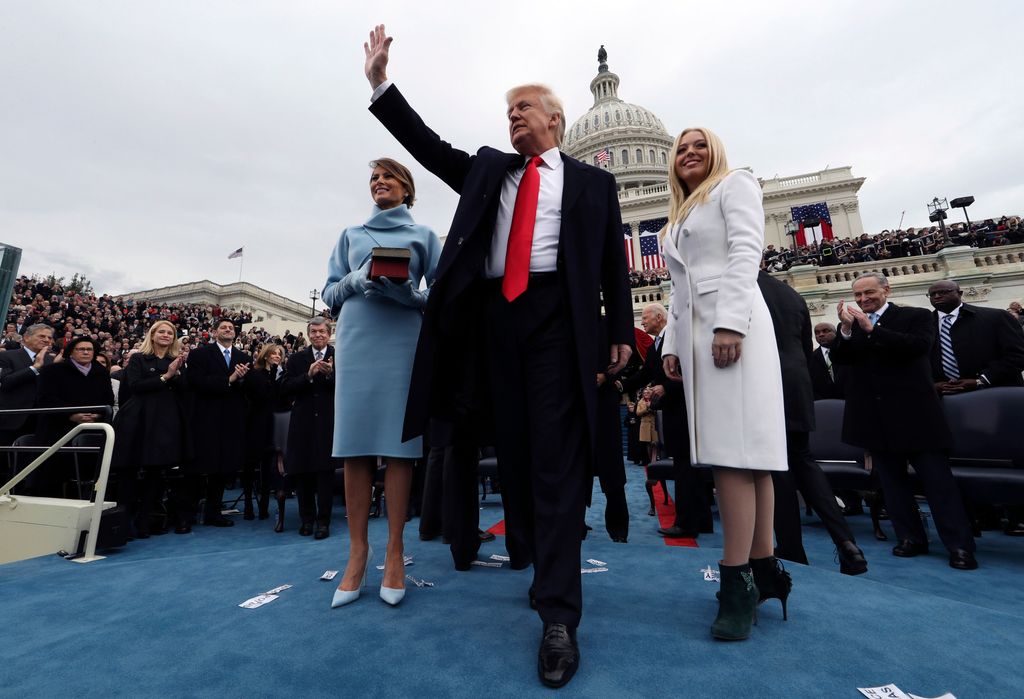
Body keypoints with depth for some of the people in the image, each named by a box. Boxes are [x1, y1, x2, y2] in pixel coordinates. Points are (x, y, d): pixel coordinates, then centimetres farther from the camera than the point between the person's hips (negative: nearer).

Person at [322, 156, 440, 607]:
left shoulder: (422, 235, 15)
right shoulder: (351, 235, 21)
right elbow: (329, 292, 14)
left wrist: (409, 292, -13)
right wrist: (358, 281, -6)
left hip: (404, 339, -2)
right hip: (356, 340, 2)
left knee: (398, 442, -4)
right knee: (356, 442, -2)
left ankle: (395, 552, 6)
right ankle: (358, 552, 8)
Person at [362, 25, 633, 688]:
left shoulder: (592, 181, 16)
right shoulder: (488, 167, 25)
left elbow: (613, 261, 10)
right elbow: (428, 145, 20)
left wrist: (621, 331, 4)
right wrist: (381, 82, 14)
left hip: (557, 316, -3)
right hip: (495, 316, 4)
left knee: (557, 457, -9)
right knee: (513, 452, 7)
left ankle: (560, 615, -2)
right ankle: (535, 562, 26)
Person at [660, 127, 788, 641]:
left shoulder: (735, 184, 10)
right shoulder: (679, 218, 30)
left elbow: (746, 252, -7)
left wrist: (730, 322, -20)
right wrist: (671, 345, 12)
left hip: (731, 322, -7)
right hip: (692, 331, 7)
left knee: (734, 448, -13)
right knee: (736, 447, 4)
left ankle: (737, 581, -9)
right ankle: (764, 568, 10)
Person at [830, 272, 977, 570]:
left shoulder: (916, 316, 1)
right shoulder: (849, 325, 9)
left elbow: (919, 345, -17)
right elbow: (838, 358, -3)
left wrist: (871, 329, -20)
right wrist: (846, 329, -19)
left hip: (913, 412, -3)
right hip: (875, 417, 4)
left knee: (937, 479, 2)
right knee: (892, 479, 11)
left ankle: (960, 545, 12)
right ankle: (911, 537, 22)